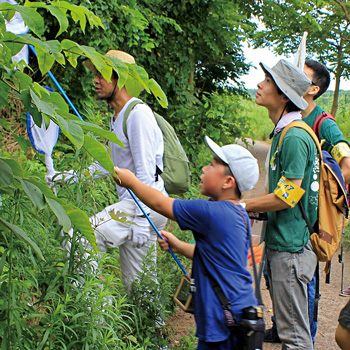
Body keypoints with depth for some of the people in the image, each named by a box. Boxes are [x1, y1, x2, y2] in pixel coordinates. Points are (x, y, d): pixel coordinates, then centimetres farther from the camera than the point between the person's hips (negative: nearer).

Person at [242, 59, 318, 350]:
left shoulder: (294, 137, -19)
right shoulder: (282, 133, 13)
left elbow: (287, 196, -20)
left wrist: (240, 205, -11)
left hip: (291, 247, -10)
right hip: (281, 242, 10)